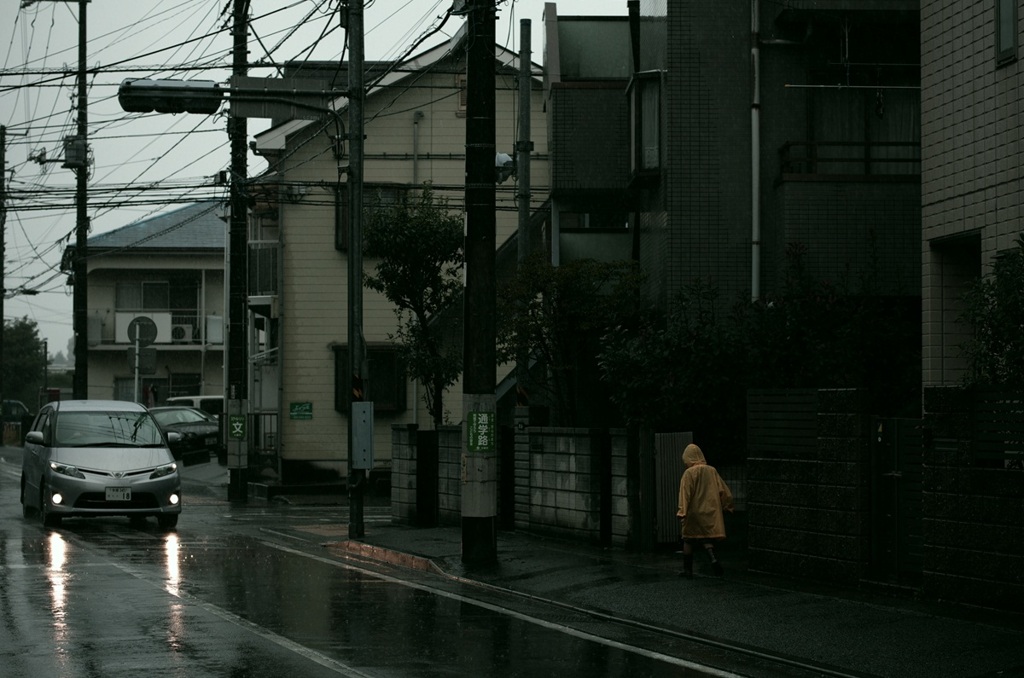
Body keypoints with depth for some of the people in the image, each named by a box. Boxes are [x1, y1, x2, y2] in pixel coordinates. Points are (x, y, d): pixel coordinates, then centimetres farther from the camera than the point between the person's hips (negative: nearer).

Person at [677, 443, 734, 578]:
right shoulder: (712, 471, 4)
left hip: (694, 512, -4)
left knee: (688, 541, 10)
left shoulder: (689, 473, -10)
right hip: (711, 511, 4)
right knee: (707, 539, 6)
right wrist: (728, 506, 19)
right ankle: (714, 558, -22)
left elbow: (685, 494, -16)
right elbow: (724, 491, 9)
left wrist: (682, 512, -17)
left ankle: (687, 569, 15)